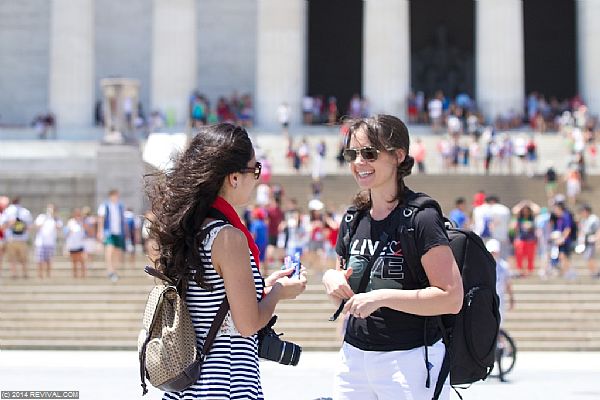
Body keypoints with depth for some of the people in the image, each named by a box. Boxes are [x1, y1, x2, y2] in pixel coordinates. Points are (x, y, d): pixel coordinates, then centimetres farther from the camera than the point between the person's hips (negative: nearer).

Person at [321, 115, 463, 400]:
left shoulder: (421, 218, -12)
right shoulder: (353, 219, 9)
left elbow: (451, 298, -19)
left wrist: (382, 296, -22)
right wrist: (331, 278, -2)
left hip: (410, 360, -6)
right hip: (353, 356, 6)